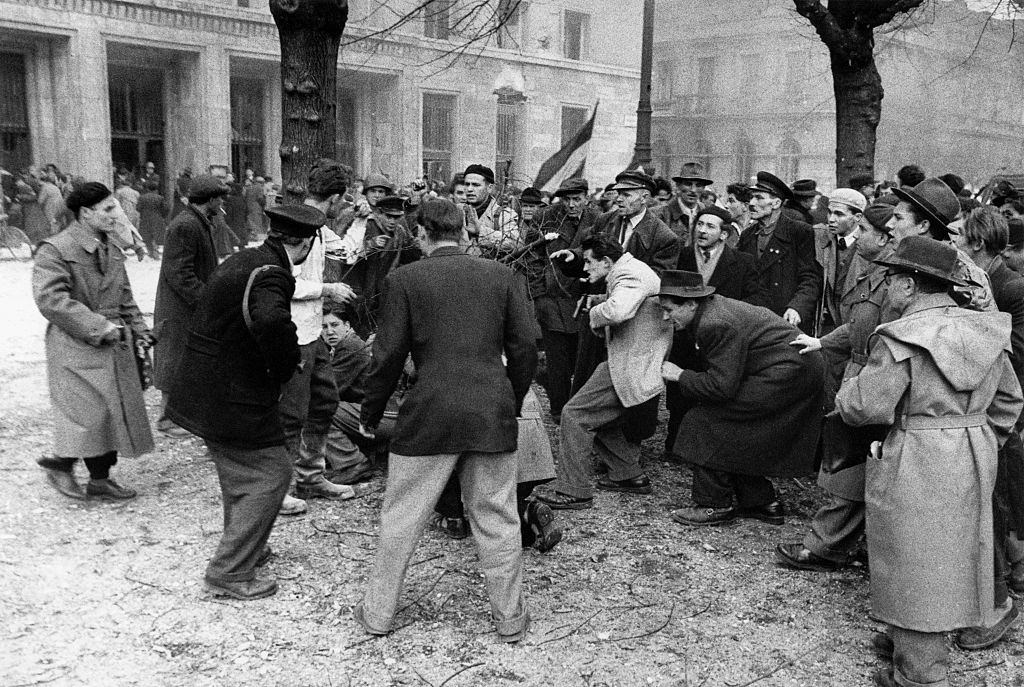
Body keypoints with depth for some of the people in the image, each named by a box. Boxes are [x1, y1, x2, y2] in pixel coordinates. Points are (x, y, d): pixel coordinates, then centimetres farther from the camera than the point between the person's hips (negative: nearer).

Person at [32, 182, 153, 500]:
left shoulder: (112, 252, 14)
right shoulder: (55, 250, -11)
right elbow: (49, 298, -20)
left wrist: (138, 329, 9)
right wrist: (100, 327, -23)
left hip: (114, 347, 8)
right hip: (77, 347, -8)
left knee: (115, 409, 9)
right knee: (89, 410, -9)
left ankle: (101, 478, 21)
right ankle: (61, 465, 16)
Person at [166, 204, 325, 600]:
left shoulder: (242, 260, 9)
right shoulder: (271, 275, -21)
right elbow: (272, 321, -44)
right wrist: (285, 367, -25)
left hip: (199, 393, 10)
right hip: (232, 400, -10)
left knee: (240, 472, 24)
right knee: (270, 474, 1)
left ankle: (244, 548, 42)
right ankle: (230, 573, 8)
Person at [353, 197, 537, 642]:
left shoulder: (405, 279, -3)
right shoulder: (500, 275, 4)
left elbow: (389, 355, -3)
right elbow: (525, 346, 4)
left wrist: (370, 414, 9)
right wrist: (513, 401, 17)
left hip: (429, 417, -2)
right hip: (493, 414, 2)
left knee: (400, 519, 12)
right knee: (497, 519, 13)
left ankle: (378, 613, 25)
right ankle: (510, 617, 24)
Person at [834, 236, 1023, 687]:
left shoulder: (902, 338, -19)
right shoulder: (986, 333, 4)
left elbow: (865, 407, -20)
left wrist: (846, 393, 1)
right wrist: (981, 443, 20)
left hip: (917, 468, -8)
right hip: (975, 461, 8)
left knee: (916, 568, 5)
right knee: (950, 559, 21)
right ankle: (926, 646, 38)